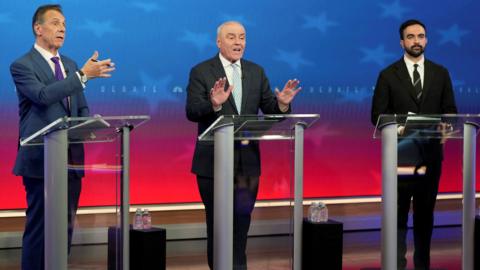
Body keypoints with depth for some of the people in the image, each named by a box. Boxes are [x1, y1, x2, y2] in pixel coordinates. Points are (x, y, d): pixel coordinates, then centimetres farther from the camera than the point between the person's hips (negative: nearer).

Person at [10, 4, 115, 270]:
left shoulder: (70, 65, 16)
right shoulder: (22, 65, -6)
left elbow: (81, 107, 20)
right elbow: (43, 95, -24)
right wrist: (83, 75, -27)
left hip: (71, 158, 7)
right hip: (42, 159, -7)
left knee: (65, 227, 10)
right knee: (39, 228, -2)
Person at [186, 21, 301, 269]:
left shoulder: (256, 72, 8)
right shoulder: (201, 72, -6)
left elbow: (270, 110, 5)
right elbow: (192, 112, -16)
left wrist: (282, 103, -17)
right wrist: (214, 104, -34)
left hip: (247, 162, 4)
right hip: (214, 162, -4)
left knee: (241, 220, 13)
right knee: (217, 223, 7)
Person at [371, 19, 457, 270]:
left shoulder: (440, 73, 8)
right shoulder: (388, 75, 1)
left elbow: (450, 110, 7)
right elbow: (377, 115, -2)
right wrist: (395, 127, -21)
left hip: (431, 152, 3)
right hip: (400, 152, -3)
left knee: (425, 211, 11)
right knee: (398, 212, -1)